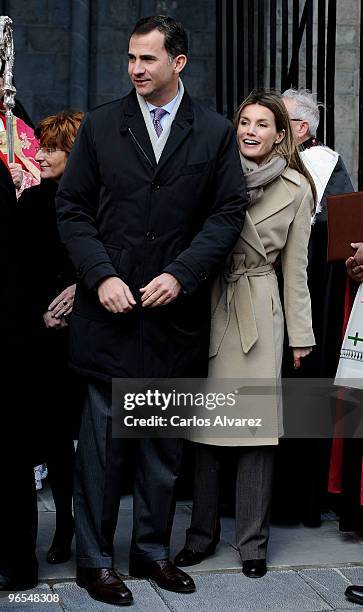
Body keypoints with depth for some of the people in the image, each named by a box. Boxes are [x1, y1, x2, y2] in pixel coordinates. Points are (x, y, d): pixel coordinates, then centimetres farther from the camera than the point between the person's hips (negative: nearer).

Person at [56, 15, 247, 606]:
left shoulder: (215, 132, 4)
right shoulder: (100, 125, 5)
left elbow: (229, 212, 1)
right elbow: (72, 207, 3)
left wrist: (180, 275, -11)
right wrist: (102, 276, -10)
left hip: (176, 309, 1)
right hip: (111, 307, -1)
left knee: (166, 439, 11)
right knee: (102, 437, 2)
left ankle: (152, 549, 25)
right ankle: (94, 559, 12)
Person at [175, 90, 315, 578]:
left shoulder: (296, 189, 3)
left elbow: (295, 268, 6)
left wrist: (300, 334, 7)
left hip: (259, 312, -1)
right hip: (208, 305, 2)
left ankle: (253, 541, 10)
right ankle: (202, 532, 18)